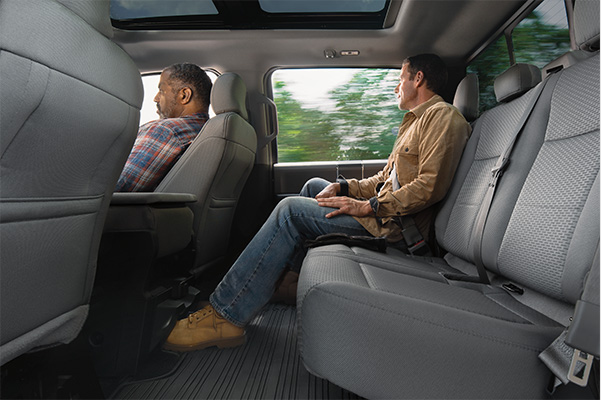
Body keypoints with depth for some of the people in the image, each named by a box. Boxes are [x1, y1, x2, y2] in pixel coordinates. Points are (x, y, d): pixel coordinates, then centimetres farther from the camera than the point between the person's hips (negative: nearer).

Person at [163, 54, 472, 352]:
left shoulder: (443, 116, -6)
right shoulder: (417, 120, 26)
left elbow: (430, 186, -21)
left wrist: (368, 206, -22)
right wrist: (342, 187, 7)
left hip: (394, 223, -11)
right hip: (383, 209, 11)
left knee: (291, 210, -19)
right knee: (315, 186, 14)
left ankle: (226, 315, -14)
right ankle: (276, 274, 12)